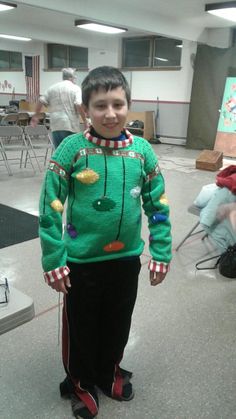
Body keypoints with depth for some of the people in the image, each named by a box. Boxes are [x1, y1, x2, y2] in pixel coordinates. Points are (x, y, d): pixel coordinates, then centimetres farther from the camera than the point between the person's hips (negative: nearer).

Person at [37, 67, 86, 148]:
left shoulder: (52, 88, 14)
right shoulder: (75, 88, 0)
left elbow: (41, 102, 11)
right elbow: (79, 105, -13)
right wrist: (85, 121, -9)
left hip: (55, 125, 4)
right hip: (70, 125, -4)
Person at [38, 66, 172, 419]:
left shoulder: (142, 150, -6)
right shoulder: (73, 148, -14)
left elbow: (158, 205, 1)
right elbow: (50, 207, -12)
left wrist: (161, 254, 1)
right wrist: (53, 260, -12)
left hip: (127, 258, 3)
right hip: (81, 260, -3)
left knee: (118, 324, 23)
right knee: (81, 327, 17)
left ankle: (109, 372, 52)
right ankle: (80, 384, 45)